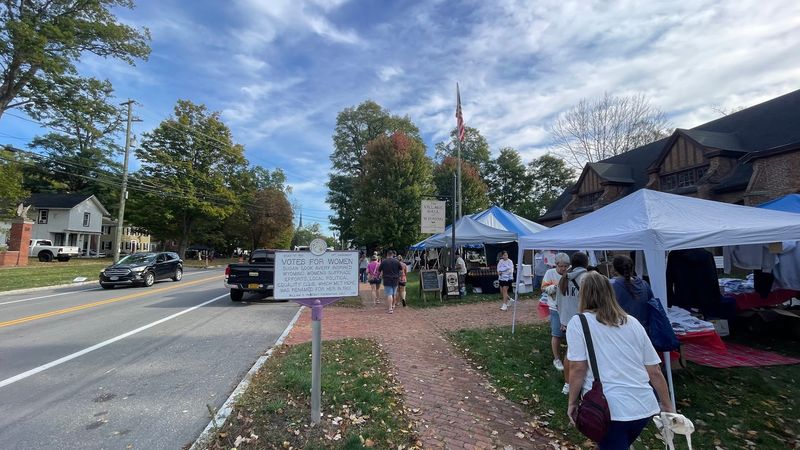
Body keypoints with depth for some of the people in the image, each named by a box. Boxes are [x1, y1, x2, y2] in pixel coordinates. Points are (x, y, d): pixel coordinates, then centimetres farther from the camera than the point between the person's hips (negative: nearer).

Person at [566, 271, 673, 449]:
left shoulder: (578, 323, -8)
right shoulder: (633, 323, 7)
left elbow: (578, 369, -11)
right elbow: (654, 371, 10)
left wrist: (572, 403, 1)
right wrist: (667, 406, 23)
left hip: (609, 410, -6)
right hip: (644, 407, 6)